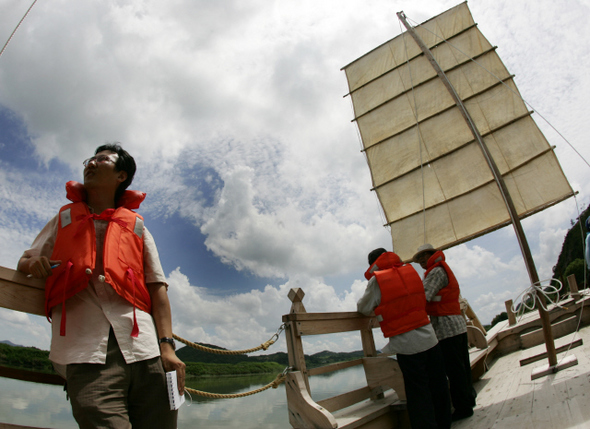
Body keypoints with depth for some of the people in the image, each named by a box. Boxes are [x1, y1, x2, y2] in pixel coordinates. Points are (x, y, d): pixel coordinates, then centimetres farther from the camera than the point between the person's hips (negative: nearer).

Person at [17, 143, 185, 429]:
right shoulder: (64, 220, 24)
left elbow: (157, 287, 11)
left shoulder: (137, 227, 20)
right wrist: (32, 264, -3)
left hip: (143, 347, 1)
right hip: (86, 352, 0)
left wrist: (167, 346, -1)